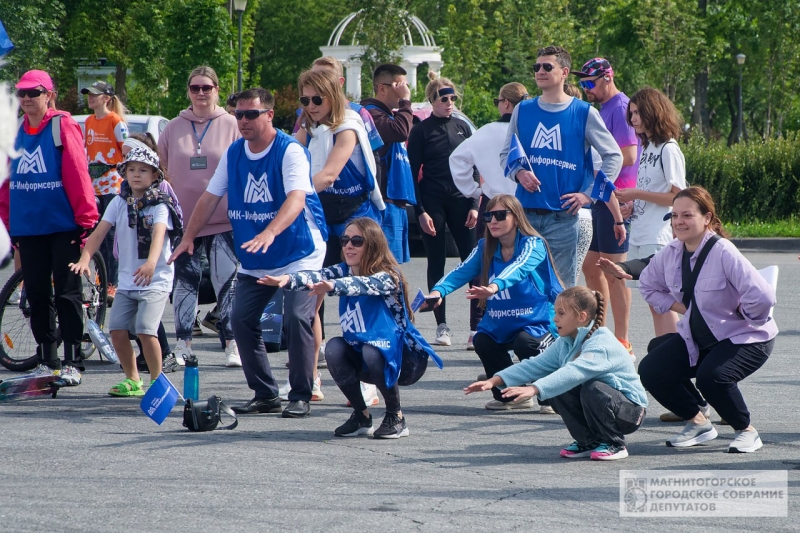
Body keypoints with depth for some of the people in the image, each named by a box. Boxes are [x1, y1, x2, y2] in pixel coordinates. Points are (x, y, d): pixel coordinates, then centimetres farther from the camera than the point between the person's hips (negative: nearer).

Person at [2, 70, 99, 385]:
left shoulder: (62, 126, -6)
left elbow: (77, 174, -10)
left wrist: (85, 219, -13)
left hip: (63, 226, -5)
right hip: (28, 227, 5)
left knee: (67, 294, -1)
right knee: (37, 295, 8)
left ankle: (72, 364, 2)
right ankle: (47, 361, 16)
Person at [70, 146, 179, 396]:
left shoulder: (160, 205, -7)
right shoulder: (119, 202, 6)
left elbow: (159, 234, -25)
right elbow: (99, 232, -2)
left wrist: (151, 263, -44)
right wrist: (84, 259, -20)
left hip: (156, 279, -5)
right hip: (126, 280, 5)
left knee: (145, 330, -18)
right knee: (117, 330, -5)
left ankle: (158, 380, -1)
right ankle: (133, 380, 14)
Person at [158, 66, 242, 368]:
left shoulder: (232, 127, 2)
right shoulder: (174, 128, 9)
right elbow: (161, 171, 14)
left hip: (223, 221, -2)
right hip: (184, 219, 2)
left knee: (227, 283, -3)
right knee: (185, 283, 6)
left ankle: (232, 344, 3)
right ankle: (183, 344, 11)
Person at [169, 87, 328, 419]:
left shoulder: (290, 151, -17)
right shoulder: (233, 153, 4)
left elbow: (296, 198, -31)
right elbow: (210, 198, 10)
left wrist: (270, 233, -47)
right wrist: (189, 237, 1)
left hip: (298, 254, -7)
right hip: (254, 261, 7)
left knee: (296, 318, -19)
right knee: (241, 319, -2)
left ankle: (300, 397, -9)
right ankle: (265, 395, 8)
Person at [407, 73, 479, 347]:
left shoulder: (462, 127, 9)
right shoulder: (421, 131, -1)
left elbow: (473, 169, 10)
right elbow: (413, 174, -2)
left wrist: (474, 205, 1)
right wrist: (420, 212, -9)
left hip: (461, 201, 2)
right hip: (433, 203, -2)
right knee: (436, 264, 2)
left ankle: (478, 324, -4)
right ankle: (442, 326, 8)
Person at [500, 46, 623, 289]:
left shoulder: (584, 113, 1)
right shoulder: (523, 111, 10)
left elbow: (614, 156, 3)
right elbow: (505, 154, 16)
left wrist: (589, 194, -5)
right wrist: (518, 173, -7)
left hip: (563, 216, -3)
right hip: (526, 213, 3)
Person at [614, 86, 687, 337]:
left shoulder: (668, 149, -10)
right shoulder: (647, 148, 16)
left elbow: (677, 196, -16)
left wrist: (637, 194, -15)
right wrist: (631, 206, 5)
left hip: (659, 238, -9)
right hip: (640, 236, 9)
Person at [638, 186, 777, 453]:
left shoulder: (723, 253, -25)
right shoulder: (670, 253, -3)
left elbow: (762, 297, -33)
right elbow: (648, 285, 16)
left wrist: (738, 316, -16)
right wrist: (681, 308, 2)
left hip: (745, 338, -7)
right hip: (696, 338, 7)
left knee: (711, 376, -34)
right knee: (650, 371, -10)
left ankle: (747, 431, -7)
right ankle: (698, 423, 12)